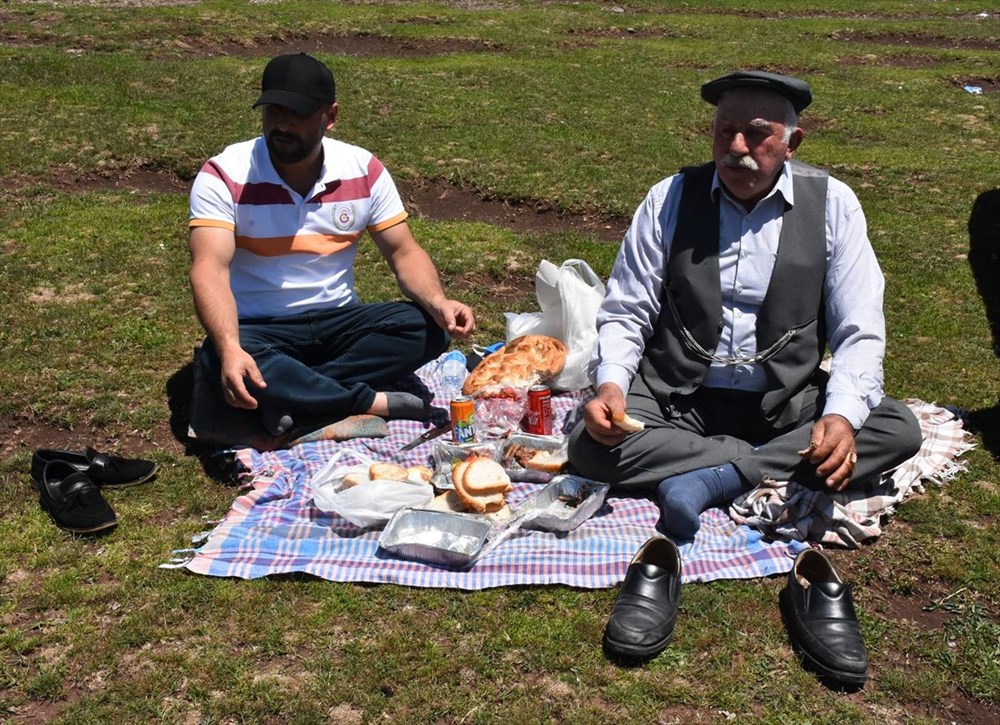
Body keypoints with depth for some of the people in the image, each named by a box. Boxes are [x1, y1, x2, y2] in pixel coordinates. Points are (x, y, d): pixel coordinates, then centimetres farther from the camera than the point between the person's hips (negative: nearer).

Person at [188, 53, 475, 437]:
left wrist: (439, 303, -22)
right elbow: (211, 269, -23)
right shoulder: (223, 176, -12)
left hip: (339, 321, 3)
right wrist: (229, 349, -42)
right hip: (257, 329, -3)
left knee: (427, 327, -23)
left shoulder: (363, 170, -1)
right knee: (217, 359, -38)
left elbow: (403, 252, 0)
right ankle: (373, 401, -25)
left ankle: (289, 397, -25)